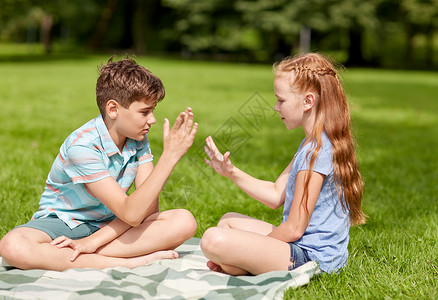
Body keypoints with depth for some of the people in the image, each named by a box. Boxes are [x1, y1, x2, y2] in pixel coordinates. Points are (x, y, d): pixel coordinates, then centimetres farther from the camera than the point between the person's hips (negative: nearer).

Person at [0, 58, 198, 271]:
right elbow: (130, 213, -30)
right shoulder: (82, 147, -25)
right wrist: (169, 156, -36)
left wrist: (95, 240, -26)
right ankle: (132, 262, -33)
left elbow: (147, 205, -14)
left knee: (184, 222, -21)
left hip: (110, 225, 4)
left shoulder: (138, 140, -5)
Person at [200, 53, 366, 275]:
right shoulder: (314, 143, 12)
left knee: (214, 240, -28)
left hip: (310, 256, -11)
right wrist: (232, 173, 4)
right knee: (228, 221, 28)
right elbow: (276, 195, 14)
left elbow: (294, 229, -21)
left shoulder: (316, 151, -22)